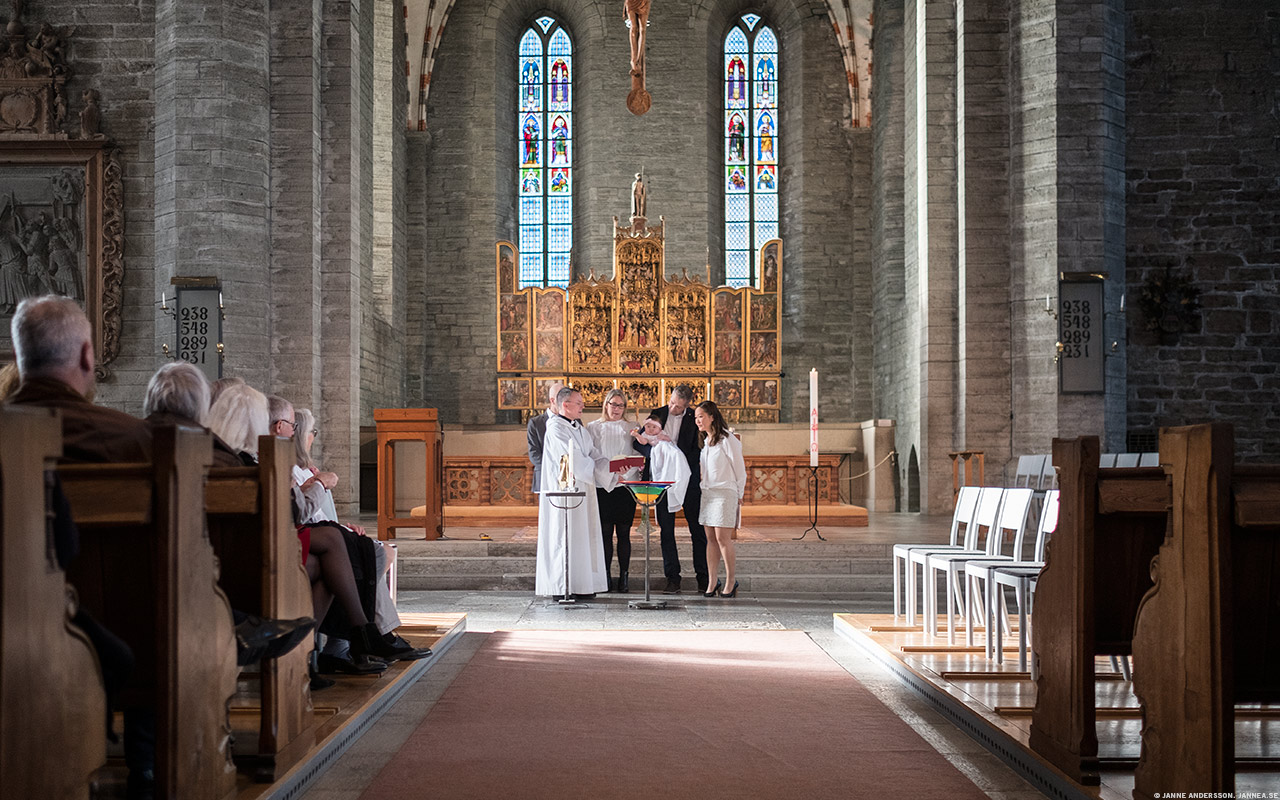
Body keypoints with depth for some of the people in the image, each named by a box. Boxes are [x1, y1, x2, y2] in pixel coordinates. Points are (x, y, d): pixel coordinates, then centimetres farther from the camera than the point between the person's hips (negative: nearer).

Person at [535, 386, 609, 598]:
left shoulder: (579, 429, 17)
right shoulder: (556, 427, -10)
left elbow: (594, 456, 13)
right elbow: (572, 458, -17)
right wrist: (591, 466, -2)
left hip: (582, 489, 9)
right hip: (564, 491, -9)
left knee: (583, 536, 8)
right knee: (565, 537, -6)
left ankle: (580, 585, 13)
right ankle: (562, 588, -3)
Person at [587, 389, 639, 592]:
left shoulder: (630, 429, 12)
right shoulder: (593, 427, 9)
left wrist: (625, 474, -11)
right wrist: (611, 476, -8)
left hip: (626, 486, 1)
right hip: (602, 487, -1)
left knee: (624, 533, 0)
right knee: (605, 532, -3)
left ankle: (624, 576, 4)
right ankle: (606, 577, 2)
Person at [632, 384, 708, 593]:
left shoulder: (694, 419, -3)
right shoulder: (657, 414, 5)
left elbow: (697, 451, -5)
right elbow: (638, 443, 5)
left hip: (688, 479, -2)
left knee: (697, 528, 2)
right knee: (665, 529, 2)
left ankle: (703, 577, 10)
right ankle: (673, 578, 7)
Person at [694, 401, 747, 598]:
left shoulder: (728, 439, -10)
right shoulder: (705, 441, 14)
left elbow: (740, 469, -6)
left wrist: (738, 496, -3)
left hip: (725, 493, -7)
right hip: (707, 492, 7)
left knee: (723, 538, -9)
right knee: (711, 539, 5)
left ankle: (731, 581, 1)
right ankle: (712, 582, 6)